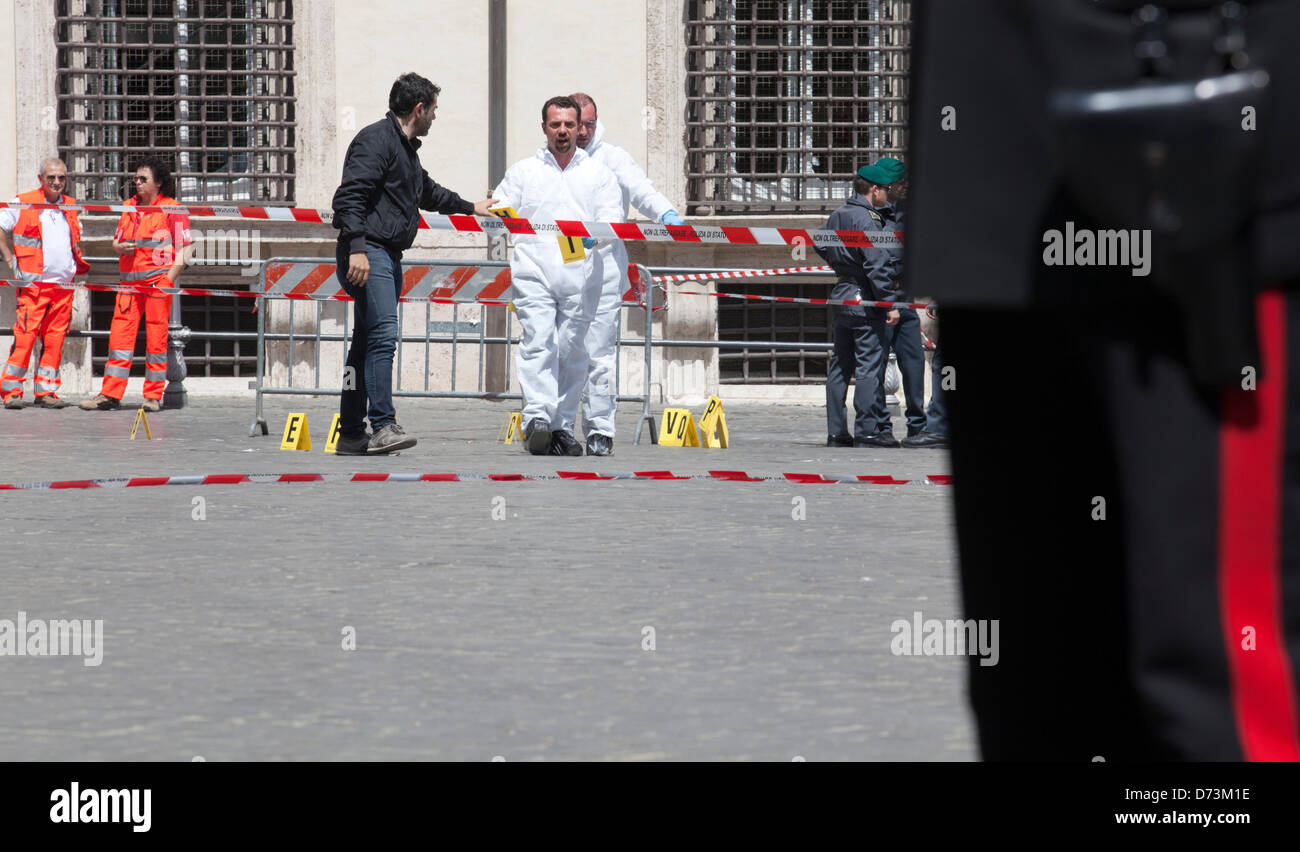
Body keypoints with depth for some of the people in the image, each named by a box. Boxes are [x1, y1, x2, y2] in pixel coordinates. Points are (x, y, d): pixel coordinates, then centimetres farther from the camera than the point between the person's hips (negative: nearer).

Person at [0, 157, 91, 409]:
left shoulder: (71, 207, 17)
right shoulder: (23, 204, 1)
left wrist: (80, 263, 18)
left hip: (64, 284, 5)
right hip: (33, 284, -5)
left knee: (55, 339, 3)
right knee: (25, 334, -11)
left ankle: (45, 391, 8)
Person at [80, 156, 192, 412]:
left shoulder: (171, 208, -1)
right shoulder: (130, 207, 17)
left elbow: (183, 249, -4)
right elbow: (116, 240, 25)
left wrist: (168, 279, -13)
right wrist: (120, 247, 1)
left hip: (158, 279, -5)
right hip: (130, 280, 5)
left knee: (156, 338, -3)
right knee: (120, 334, 0)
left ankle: (153, 395, 3)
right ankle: (110, 394, 0)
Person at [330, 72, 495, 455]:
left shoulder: (406, 148, 24)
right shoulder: (376, 140, -9)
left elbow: (428, 192, 44)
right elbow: (349, 195, -20)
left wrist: (470, 207, 56)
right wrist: (356, 247, -29)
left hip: (389, 257, 10)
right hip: (368, 253, -10)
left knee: (368, 341, 8)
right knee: (383, 333, -19)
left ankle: (351, 434, 9)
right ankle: (382, 426, -25)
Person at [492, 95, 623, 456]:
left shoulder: (599, 174, 16)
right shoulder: (522, 171, 18)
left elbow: (613, 219, 6)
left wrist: (595, 236, -15)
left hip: (580, 276, 1)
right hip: (533, 271, -1)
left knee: (572, 351, 1)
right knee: (537, 343, -18)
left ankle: (563, 427, 7)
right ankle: (537, 418, -29)